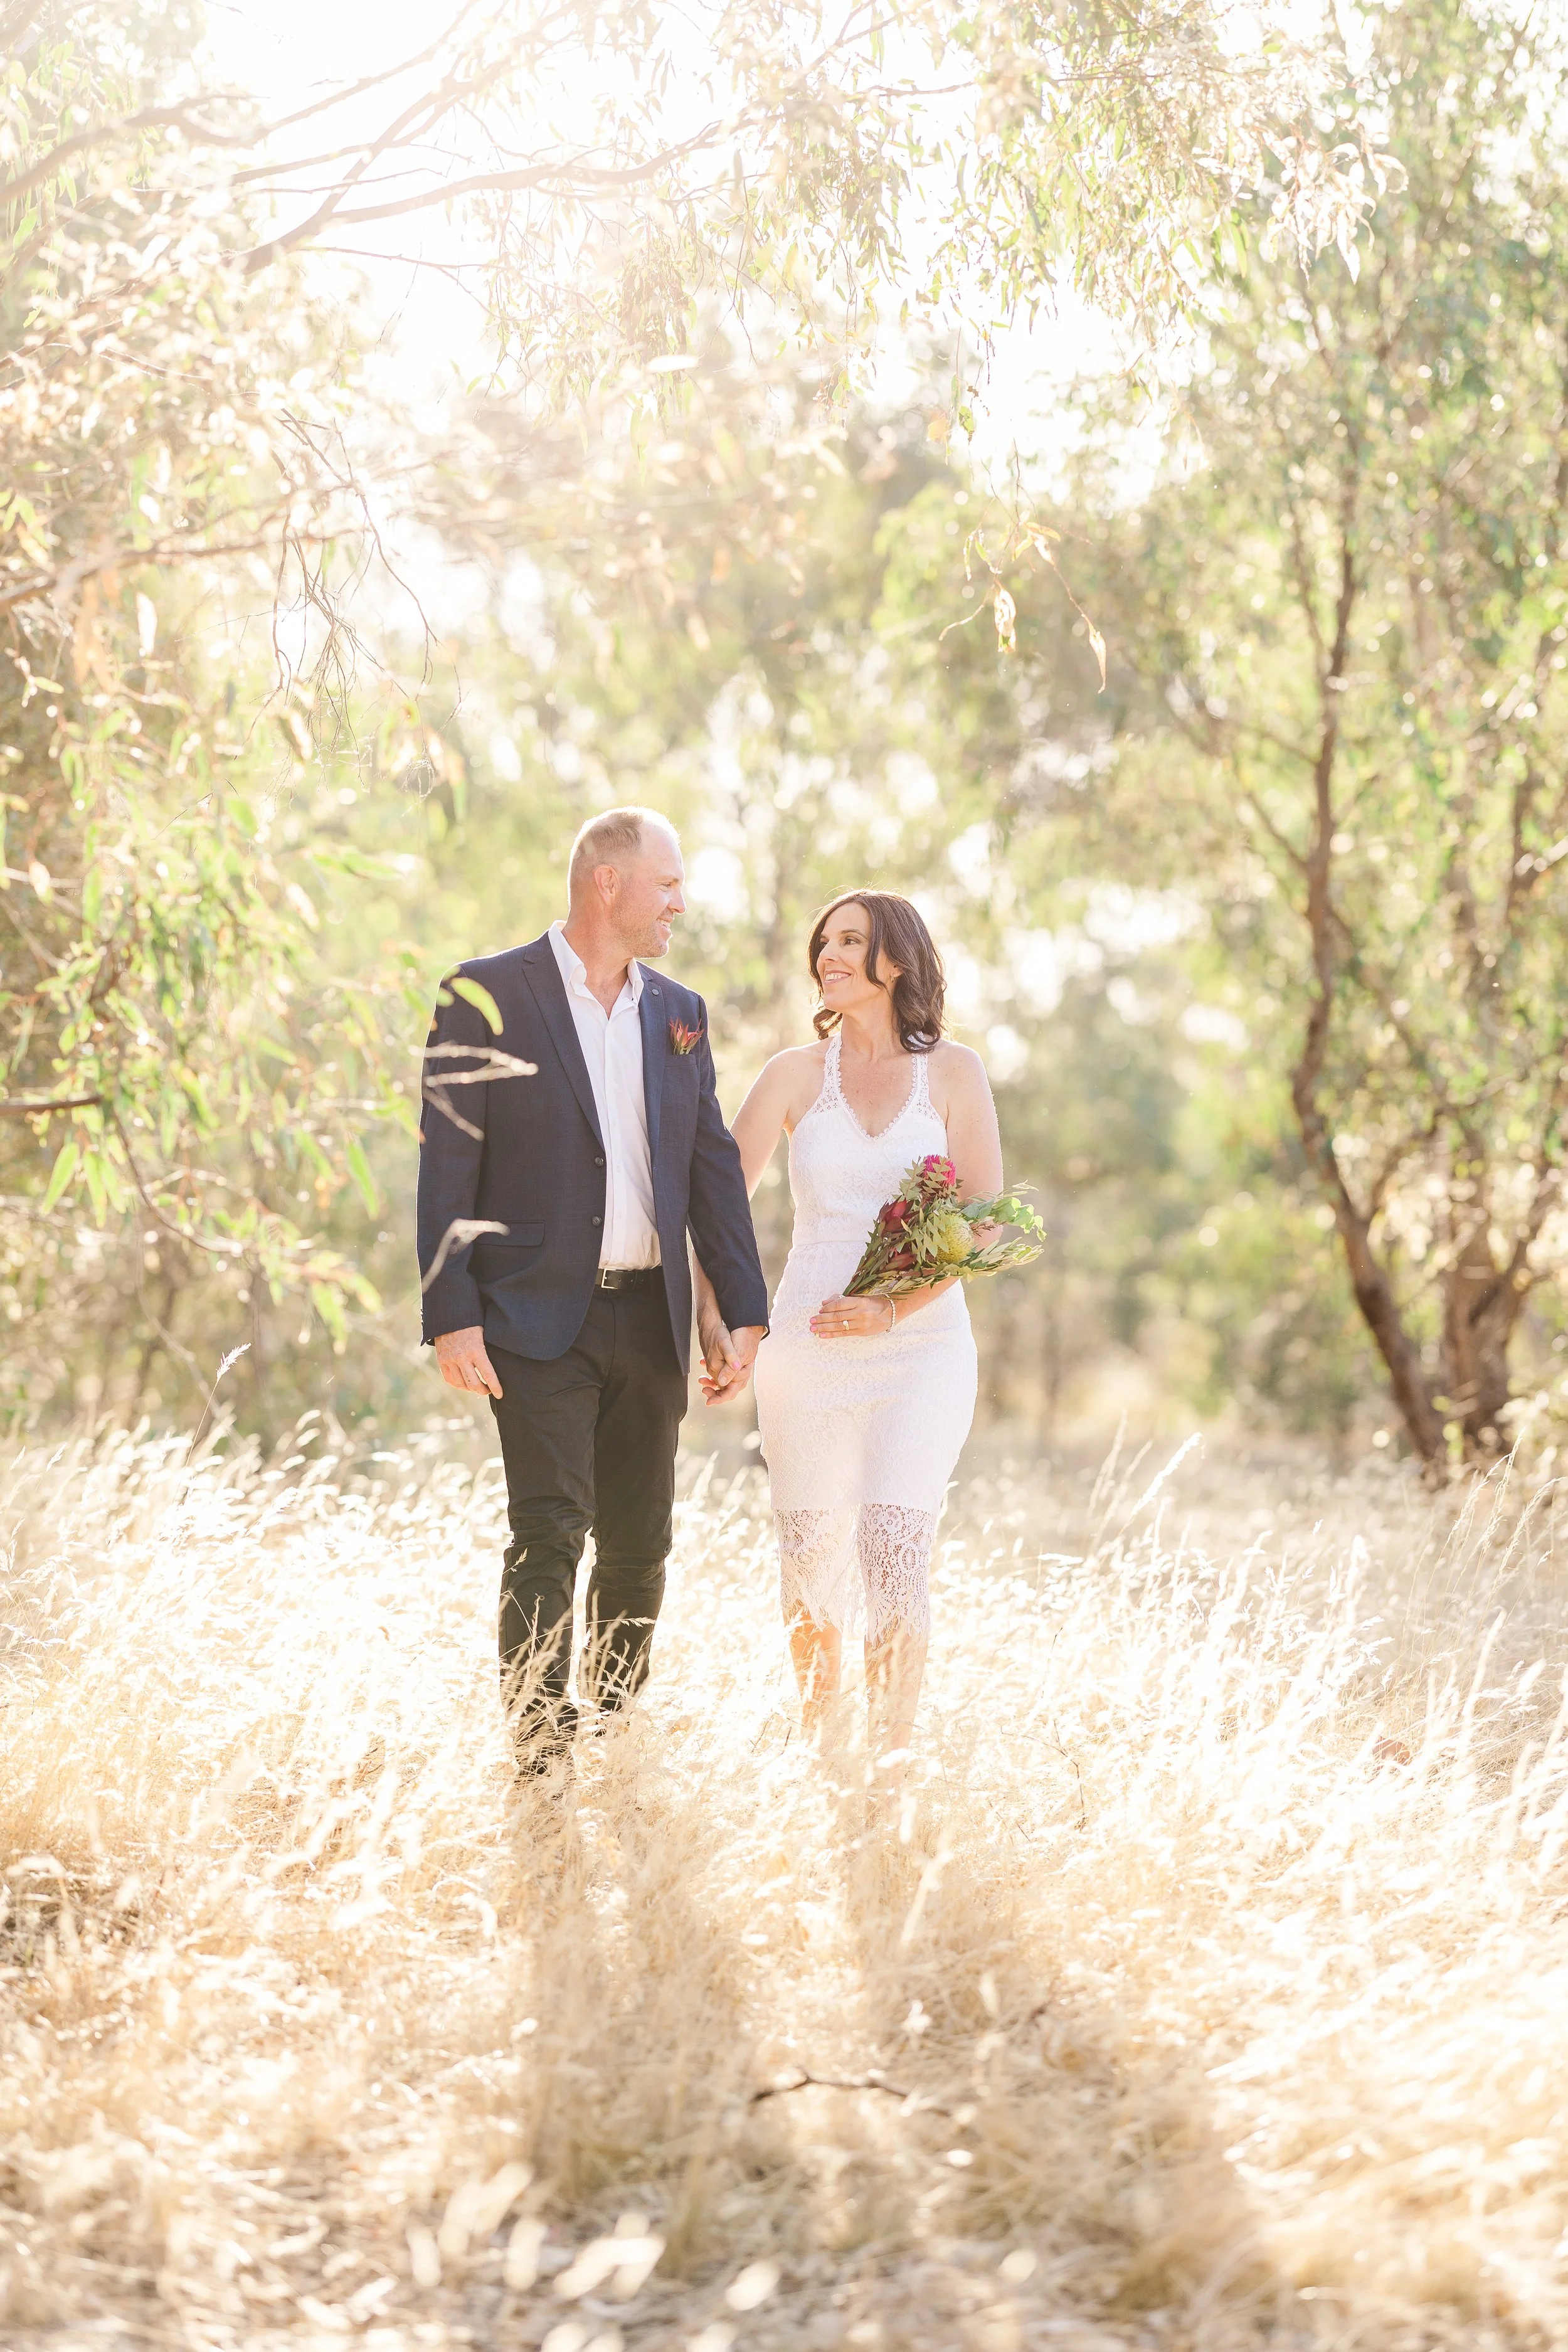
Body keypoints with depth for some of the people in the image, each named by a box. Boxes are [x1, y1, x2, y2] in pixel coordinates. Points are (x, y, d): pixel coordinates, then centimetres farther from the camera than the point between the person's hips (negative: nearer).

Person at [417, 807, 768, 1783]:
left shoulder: (679, 1011, 13)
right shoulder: (487, 996, -4)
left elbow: (714, 1164, 14)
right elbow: (448, 1163, -7)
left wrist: (746, 1309, 7)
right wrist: (452, 1317, -13)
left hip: (651, 1318, 5)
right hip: (540, 1318, -5)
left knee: (639, 1545, 10)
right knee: (550, 1533, -12)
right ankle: (541, 1754, -8)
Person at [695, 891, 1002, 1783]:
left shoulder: (954, 1073, 3)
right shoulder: (798, 1073, 7)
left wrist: (894, 1308, -13)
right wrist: (715, 1322, -6)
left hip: (920, 1347, -2)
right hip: (807, 1347, 2)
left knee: (895, 1550, -13)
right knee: (811, 1557, 5)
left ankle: (892, 1762, -7)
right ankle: (815, 1747, 24)